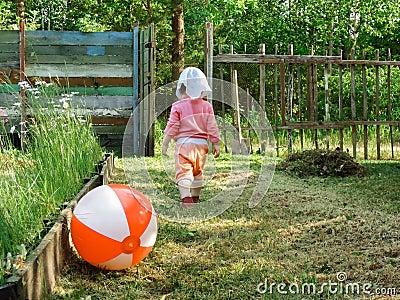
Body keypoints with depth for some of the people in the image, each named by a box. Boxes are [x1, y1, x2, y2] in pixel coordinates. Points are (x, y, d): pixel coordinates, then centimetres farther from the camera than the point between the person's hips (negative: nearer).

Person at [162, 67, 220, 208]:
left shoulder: (178, 107, -5)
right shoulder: (207, 106, 3)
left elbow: (172, 127, -5)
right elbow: (212, 128, 4)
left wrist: (165, 144, 2)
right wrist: (216, 144, 12)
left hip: (184, 143, -4)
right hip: (201, 143, 4)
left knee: (183, 172, -5)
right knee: (198, 172, 19)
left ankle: (186, 198, -22)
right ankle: (195, 197, 30)